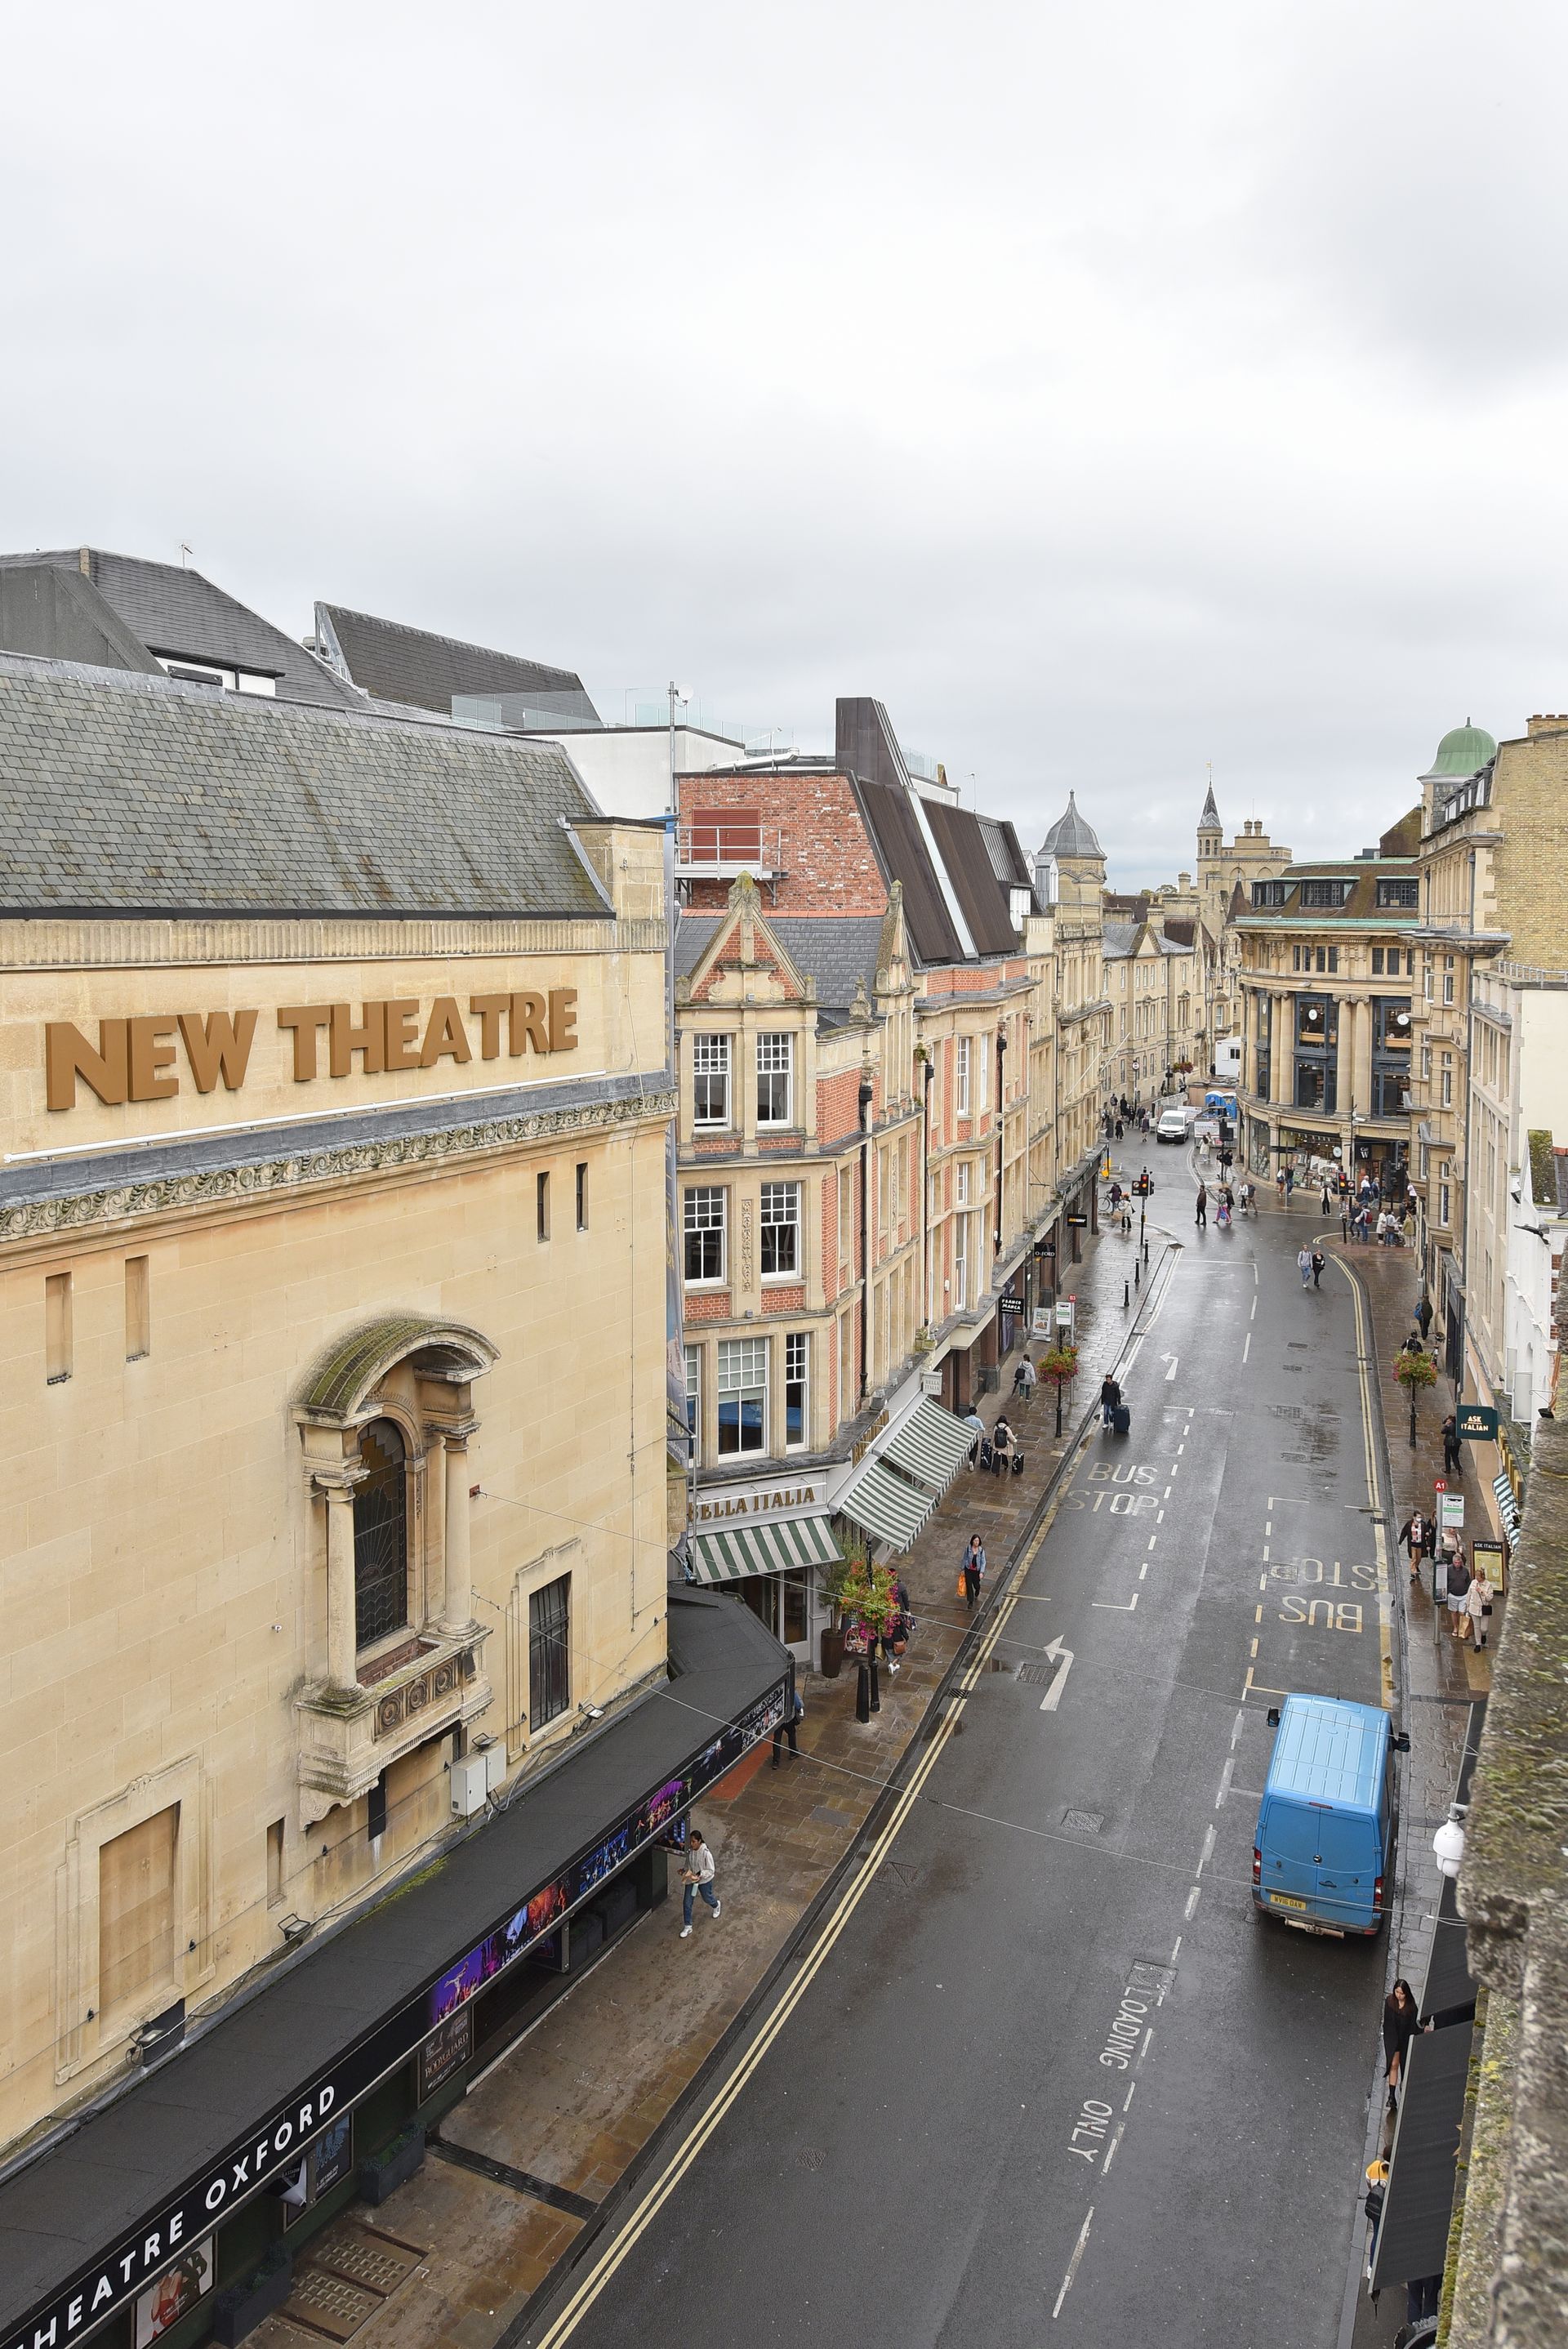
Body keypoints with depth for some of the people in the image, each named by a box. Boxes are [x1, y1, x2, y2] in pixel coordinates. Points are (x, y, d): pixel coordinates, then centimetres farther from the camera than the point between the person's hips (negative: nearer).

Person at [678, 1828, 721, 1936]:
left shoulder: (706, 1853, -32)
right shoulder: (689, 1850, -15)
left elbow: (710, 1870, -23)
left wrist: (700, 1875, -35)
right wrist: (684, 1870, -11)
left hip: (704, 1880, -4)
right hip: (691, 1880, 4)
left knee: (707, 1898, 23)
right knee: (686, 1903, 4)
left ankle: (716, 1905, 59)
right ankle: (687, 1927, 22)